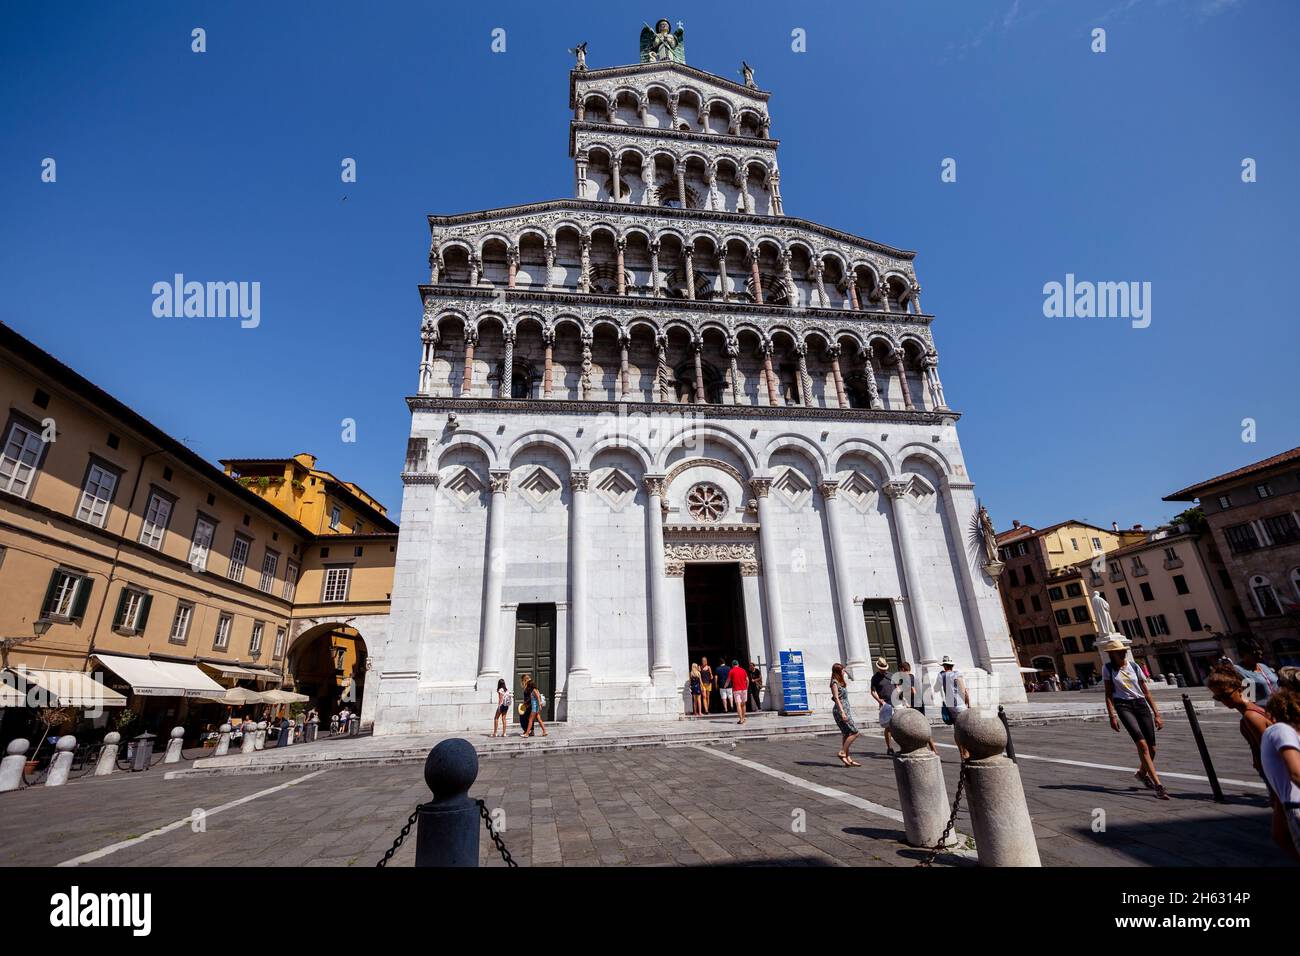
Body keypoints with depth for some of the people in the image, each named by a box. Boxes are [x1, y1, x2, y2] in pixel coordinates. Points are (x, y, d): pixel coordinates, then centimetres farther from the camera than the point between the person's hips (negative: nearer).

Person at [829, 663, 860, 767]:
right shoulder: (834, 682, -10)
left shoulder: (840, 682, 19)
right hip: (840, 709, -9)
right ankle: (842, 753, -8)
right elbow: (836, 698, -16)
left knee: (847, 734, 7)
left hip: (846, 709, 9)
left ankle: (848, 759, 8)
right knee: (854, 732, -11)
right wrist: (842, 712, -22)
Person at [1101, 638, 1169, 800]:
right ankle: (1158, 785, -16)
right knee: (1142, 743, -18)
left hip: (1141, 704, 3)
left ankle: (1142, 773, 35)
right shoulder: (1107, 668, -1)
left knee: (1152, 748, 6)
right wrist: (1112, 716, -7)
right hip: (1123, 706, -3)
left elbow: (1146, 692, 10)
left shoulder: (1134, 666, 6)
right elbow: (1109, 694, 0)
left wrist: (1156, 714, 5)